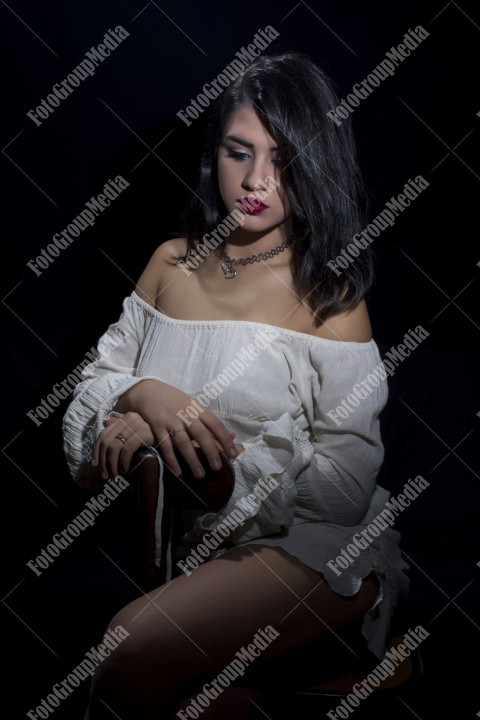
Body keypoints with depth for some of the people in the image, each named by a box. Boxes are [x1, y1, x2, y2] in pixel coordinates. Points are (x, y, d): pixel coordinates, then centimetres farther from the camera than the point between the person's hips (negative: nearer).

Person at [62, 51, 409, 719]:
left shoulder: (330, 295, -7)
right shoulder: (174, 261, 9)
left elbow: (345, 484, -13)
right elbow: (97, 379, 11)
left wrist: (188, 446, -19)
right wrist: (144, 396, -14)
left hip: (308, 546, -3)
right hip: (187, 540, 3)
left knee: (132, 650, -26)